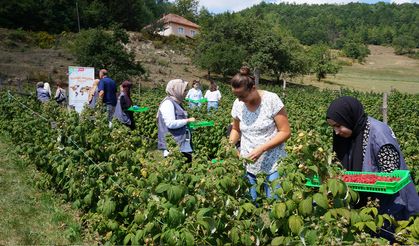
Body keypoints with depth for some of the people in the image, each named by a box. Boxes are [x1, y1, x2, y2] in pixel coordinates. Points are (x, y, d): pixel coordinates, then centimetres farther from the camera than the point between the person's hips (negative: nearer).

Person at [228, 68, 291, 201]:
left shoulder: (271, 99, -13)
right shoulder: (237, 104, -1)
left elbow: (285, 132, -12)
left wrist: (261, 148, -22)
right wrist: (230, 143, -6)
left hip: (273, 165, -3)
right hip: (247, 165, 4)